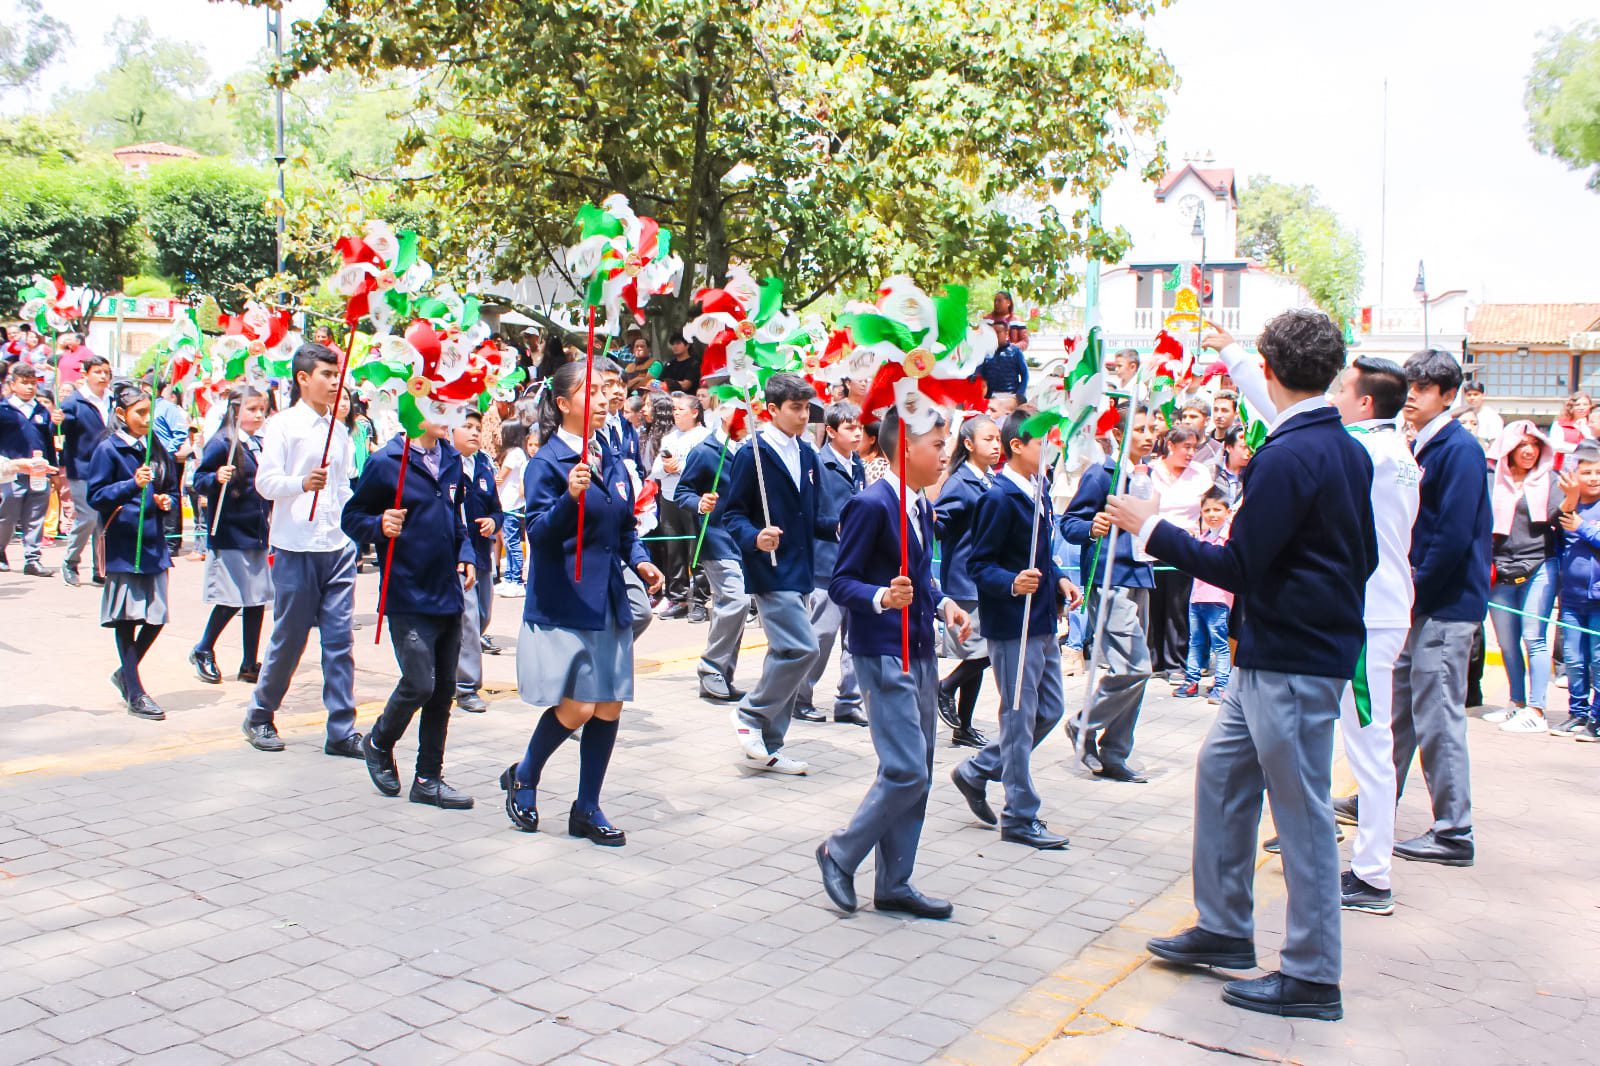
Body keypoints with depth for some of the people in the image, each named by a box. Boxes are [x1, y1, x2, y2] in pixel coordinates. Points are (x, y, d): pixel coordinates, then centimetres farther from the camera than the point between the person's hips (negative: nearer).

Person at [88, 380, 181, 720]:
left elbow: (172, 490, 21)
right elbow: (95, 496, -9)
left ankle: (125, 674, 28)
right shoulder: (108, 449, -5)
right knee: (127, 618, 1)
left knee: (156, 616, 5)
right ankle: (135, 694, 8)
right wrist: (132, 485, -22)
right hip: (122, 544, -5)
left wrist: (167, 500, -1)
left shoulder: (155, 448, 11)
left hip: (153, 542, 5)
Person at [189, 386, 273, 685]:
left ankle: (250, 664, 17)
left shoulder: (259, 445, 12)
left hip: (257, 534, 7)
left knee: (257, 600, 8)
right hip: (230, 535, -7)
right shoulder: (221, 443, -10)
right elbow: (199, 480, -13)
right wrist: (216, 478, -31)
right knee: (231, 600, -3)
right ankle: (202, 652, 20)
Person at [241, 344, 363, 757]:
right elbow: (265, 481, -11)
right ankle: (260, 715, 24)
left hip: (338, 547, 5)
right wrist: (302, 483, -27)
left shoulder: (339, 430, 14)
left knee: (340, 639, 1)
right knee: (288, 638, 3)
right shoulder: (283, 425, -3)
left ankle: (342, 731, 4)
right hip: (296, 547, -5)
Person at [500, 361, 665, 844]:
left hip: (608, 601, 7)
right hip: (563, 601, -7)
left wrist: (639, 560, 2)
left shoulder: (612, 462, 11)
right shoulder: (547, 462, -9)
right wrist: (570, 497, -34)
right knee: (575, 708, -8)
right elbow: (538, 532, -17)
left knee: (608, 709, 6)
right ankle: (523, 779, 20)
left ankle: (587, 809, 20)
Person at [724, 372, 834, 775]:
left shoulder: (806, 455, 13)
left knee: (785, 654, 10)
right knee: (801, 649, -16)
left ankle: (767, 748, 18)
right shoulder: (752, 455, -8)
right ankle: (750, 714, 4)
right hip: (770, 571, -8)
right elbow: (733, 514, -9)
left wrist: (837, 529, 1)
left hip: (800, 571, 8)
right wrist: (754, 538, -28)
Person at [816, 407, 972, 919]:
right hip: (884, 654, -9)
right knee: (906, 771, -10)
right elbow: (840, 583, -15)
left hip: (920, 651, 9)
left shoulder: (920, 505, 9)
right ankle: (840, 853, 12)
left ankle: (894, 884, 22)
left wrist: (944, 603, 4)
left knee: (916, 773, 12)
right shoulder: (871, 504, -16)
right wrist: (883, 598, -31)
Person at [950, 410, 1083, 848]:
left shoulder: (1038, 490, 10)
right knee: (1019, 718, 0)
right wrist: (1014, 583, -33)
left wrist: (1059, 580, 5)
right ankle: (1020, 818, 12)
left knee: (1049, 710, 17)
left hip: (1042, 622, 9)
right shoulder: (999, 497, -17)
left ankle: (976, 772, 29)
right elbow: (980, 565, -17)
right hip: (1012, 626, -9)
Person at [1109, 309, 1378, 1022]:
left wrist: (1152, 529, -10)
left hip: (1292, 660, -10)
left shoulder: (1288, 457, -20)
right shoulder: (1348, 450, 10)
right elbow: (1365, 556, 18)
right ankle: (1224, 929, 28)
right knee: (1222, 768, 17)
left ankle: (1312, 976, 12)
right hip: (1272, 653, 10)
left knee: (1301, 810, 0)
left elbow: (1238, 568, -19)